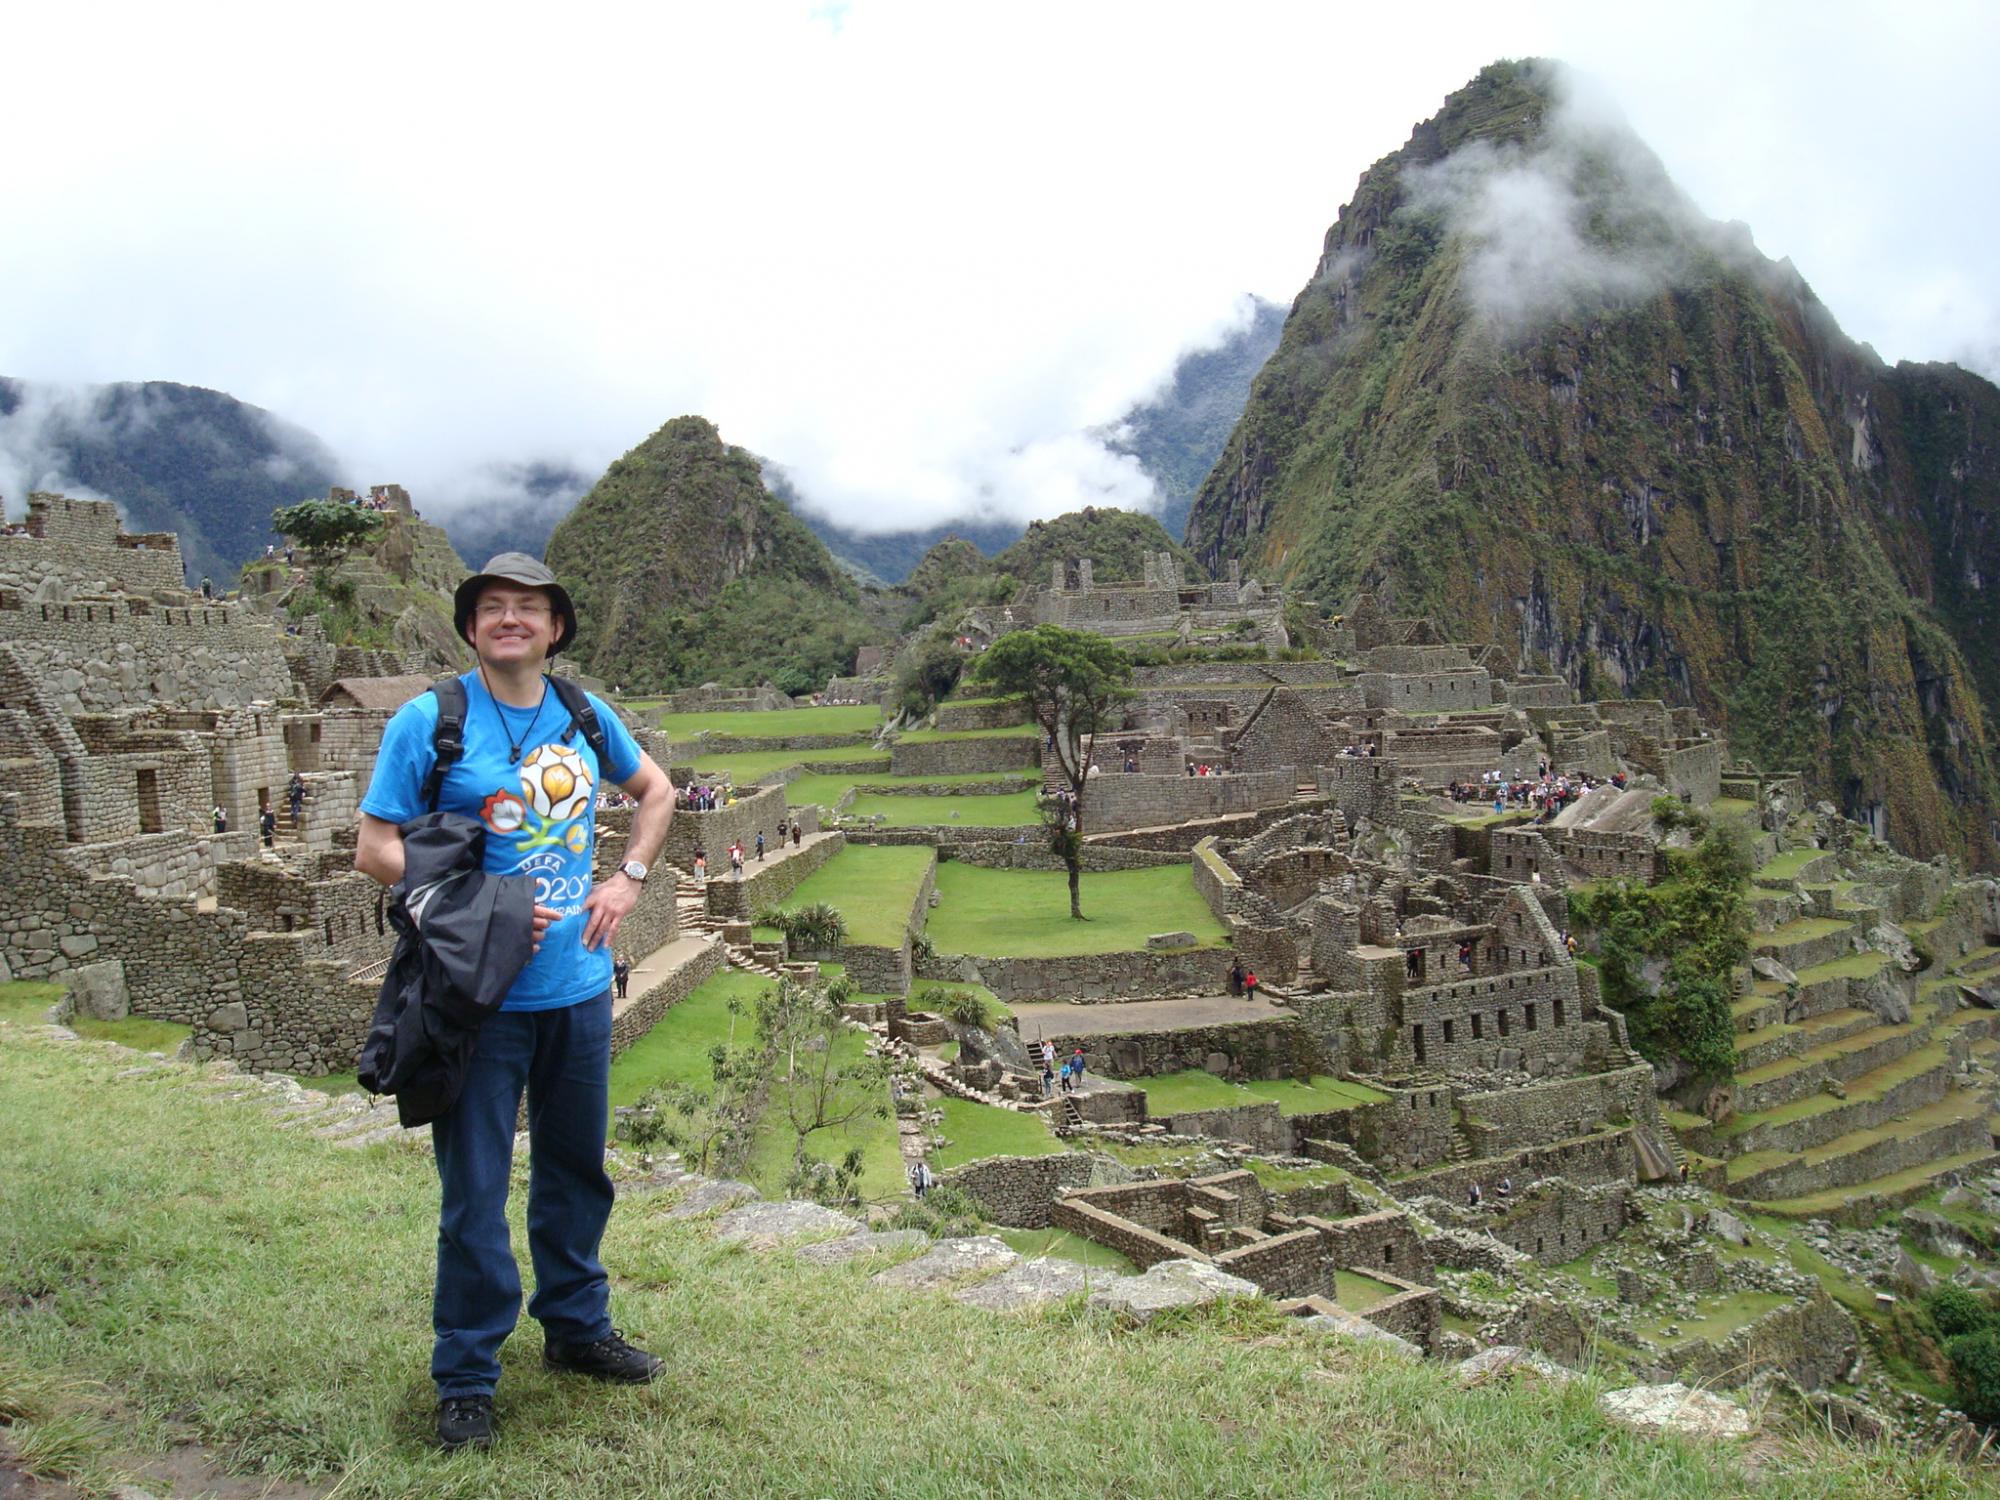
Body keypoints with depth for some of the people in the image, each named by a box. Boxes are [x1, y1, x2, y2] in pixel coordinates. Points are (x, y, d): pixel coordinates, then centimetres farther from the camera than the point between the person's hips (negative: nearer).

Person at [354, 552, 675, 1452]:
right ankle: (466, 1378, 21)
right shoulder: (429, 722, -8)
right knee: (475, 1188, 4)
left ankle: (576, 1328, 37)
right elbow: (375, 848, -8)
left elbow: (656, 791, 21)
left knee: (576, 1169, 18)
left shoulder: (584, 718, 5)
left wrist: (627, 878, 6)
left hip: (579, 987, 5)